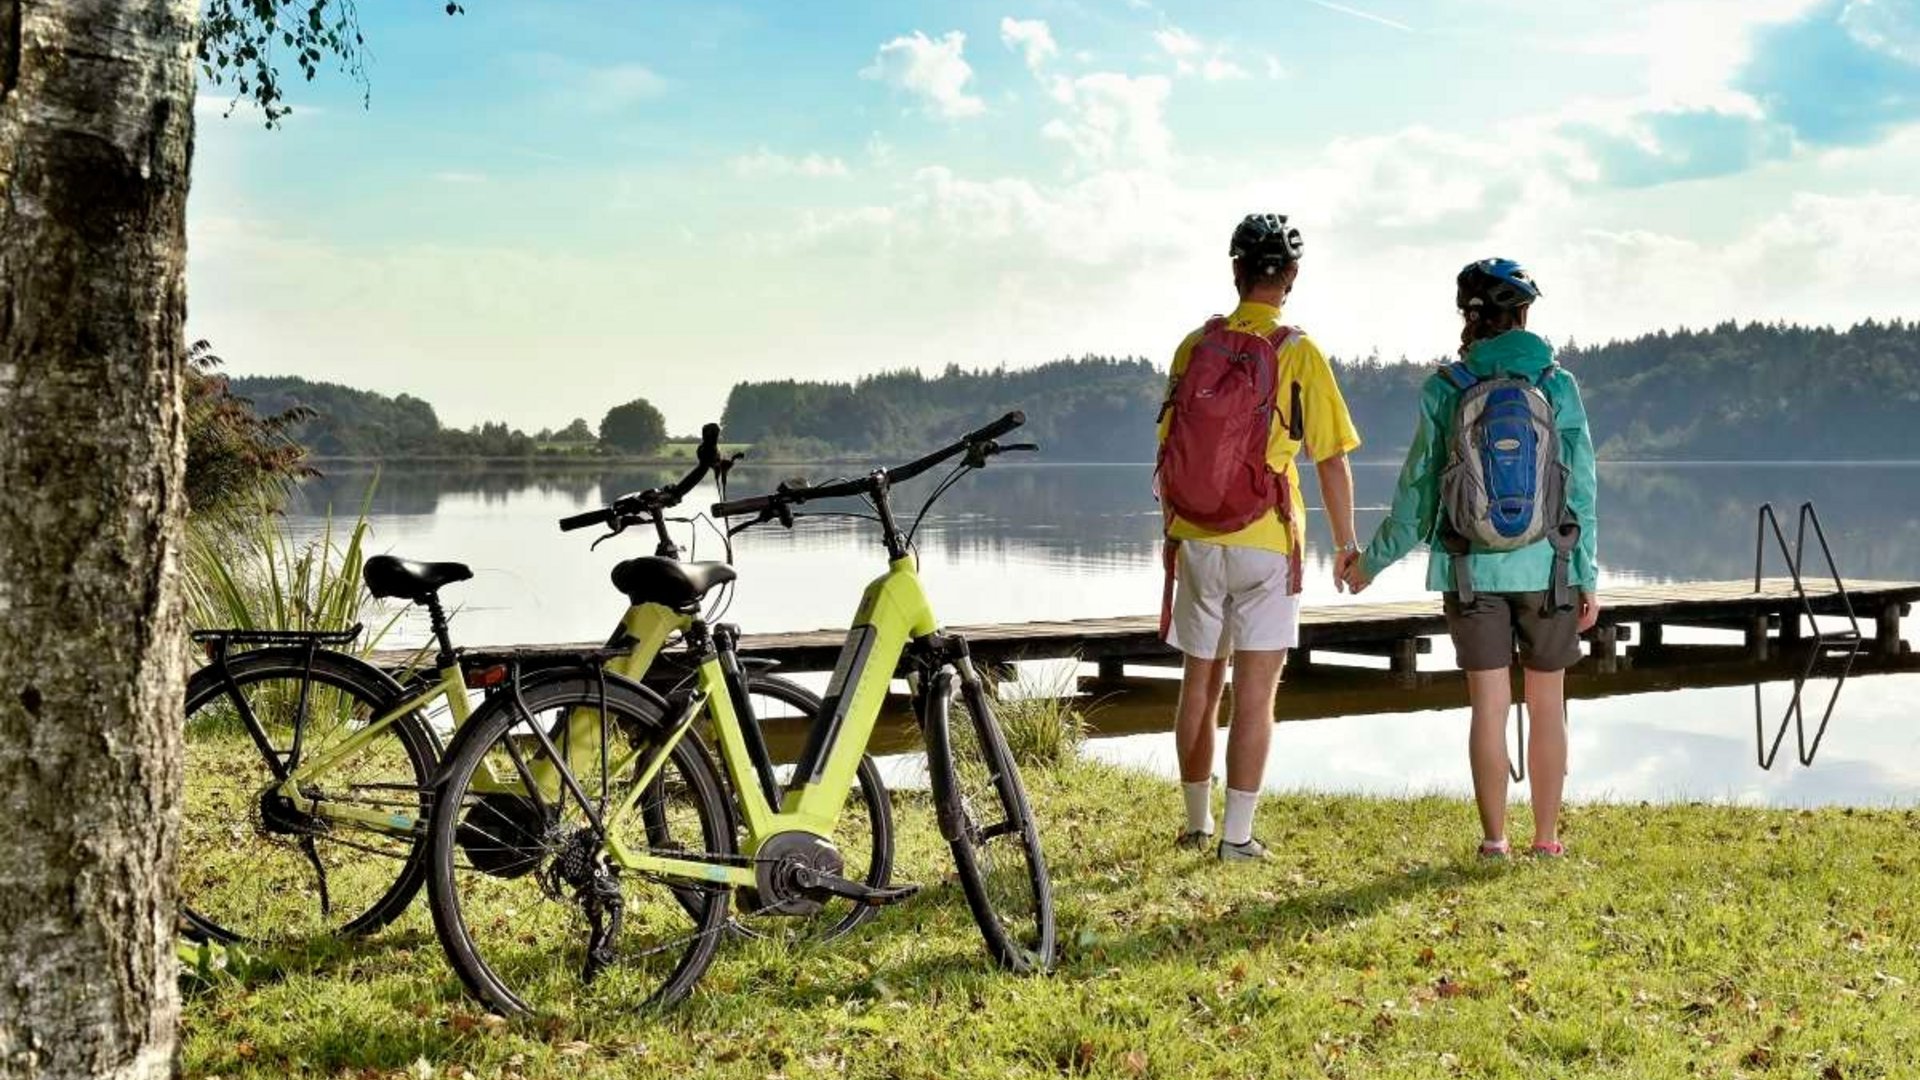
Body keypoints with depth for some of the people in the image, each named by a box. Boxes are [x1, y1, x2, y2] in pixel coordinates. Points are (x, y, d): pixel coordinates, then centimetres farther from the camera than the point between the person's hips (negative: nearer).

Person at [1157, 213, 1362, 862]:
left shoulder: (1195, 346, 2)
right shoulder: (1298, 355, -8)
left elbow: (1169, 451, 8)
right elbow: (1332, 462, -8)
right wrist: (1347, 546, 3)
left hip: (1195, 540, 4)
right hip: (1265, 542, -4)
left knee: (1200, 684, 15)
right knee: (1255, 693, 1)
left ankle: (1197, 825, 26)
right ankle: (1237, 837, 2)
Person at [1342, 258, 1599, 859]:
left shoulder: (1445, 390, -4)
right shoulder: (1558, 386, -4)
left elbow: (1419, 488, -1)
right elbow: (1580, 487, -3)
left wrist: (1372, 561, 11)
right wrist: (1587, 576, 3)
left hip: (1473, 569, 0)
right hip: (1546, 565, 0)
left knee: (1489, 705, 5)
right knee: (1547, 705, 10)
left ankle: (1494, 838, 9)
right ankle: (1546, 837, 15)